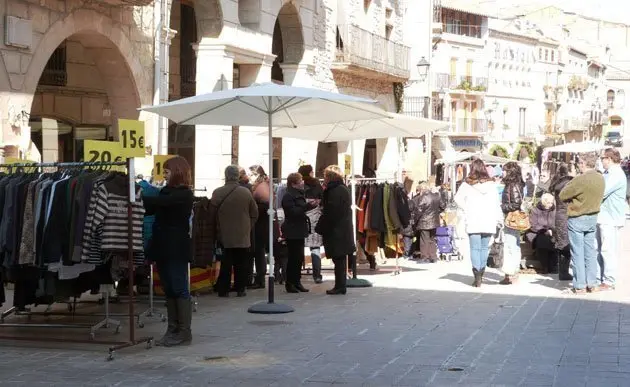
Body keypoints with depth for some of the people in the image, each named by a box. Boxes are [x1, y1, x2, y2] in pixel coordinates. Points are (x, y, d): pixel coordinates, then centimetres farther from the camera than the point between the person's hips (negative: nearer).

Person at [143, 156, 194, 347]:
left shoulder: (184, 194, -11)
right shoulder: (168, 191, 15)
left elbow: (158, 203, -24)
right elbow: (152, 208, 6)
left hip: (177, 249, -8)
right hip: (163, 248, 8)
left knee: (179, 290, -3)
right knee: (169, 290, 10)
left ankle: (184, 331, 2)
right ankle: (173, 330, 16)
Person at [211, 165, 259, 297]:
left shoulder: (217, 193, -8)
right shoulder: (246, 192, -6)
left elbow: (212, 214, -1)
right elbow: (254, 213, 1)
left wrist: (217, 231, 12)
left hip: (224, 235, 0)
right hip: (243, 236, 0)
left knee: (226, 263, 6)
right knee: (241, 264, 7)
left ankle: (223, 290, 5)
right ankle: (240, 289, 8)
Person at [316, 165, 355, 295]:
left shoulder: (334, 191, -16)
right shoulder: (344, 189, 13)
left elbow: (330, 213, -18)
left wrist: (320, 229, -10)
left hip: (336, 230, -9)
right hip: (345, 230, 9)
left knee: (338, 259, -5)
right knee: (341, 259, 13)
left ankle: (340, 286, -2)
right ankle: (341, 286, 18)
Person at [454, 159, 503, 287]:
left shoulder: (467, 184, -3)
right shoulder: (491, 184, 3)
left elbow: (458, 198, -3)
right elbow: (496, 203, 4)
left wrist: (466, 209, 7)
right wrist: (499, 219, 10)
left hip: (473, 221, -2)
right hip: (488, 221, 2)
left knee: (475, 248, -2)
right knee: (484, 248, 11)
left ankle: (477, 276, -12)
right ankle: (481, 274, 15)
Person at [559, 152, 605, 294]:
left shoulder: (580, 180, -22)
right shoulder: (601, 178, 0)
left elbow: (562, 196, -15)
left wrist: (569, 185, 0)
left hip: (577, 219, -6)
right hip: (593, 217, 6)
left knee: (578, 252, 2)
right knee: (590, 251, 13)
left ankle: (580, 285, 5)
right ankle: (592, 283, 17)